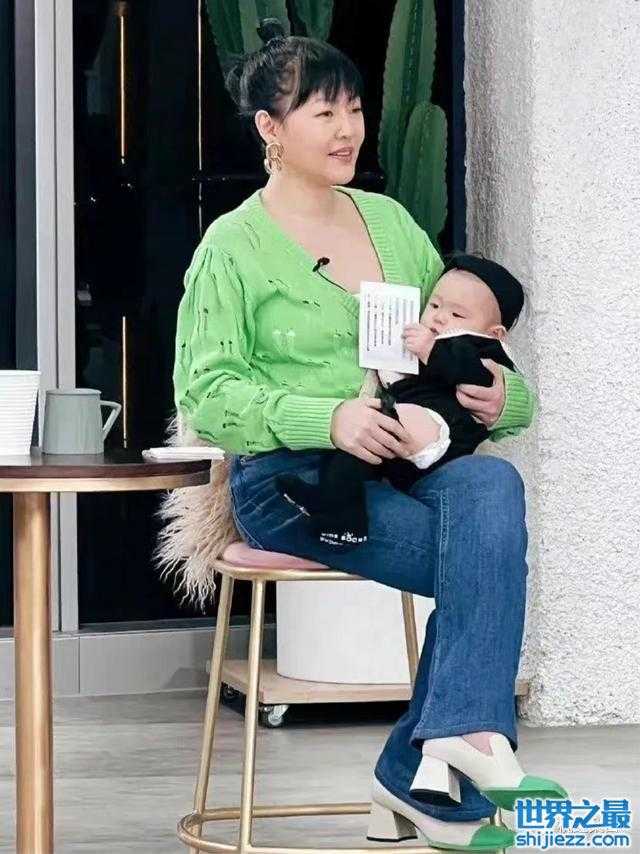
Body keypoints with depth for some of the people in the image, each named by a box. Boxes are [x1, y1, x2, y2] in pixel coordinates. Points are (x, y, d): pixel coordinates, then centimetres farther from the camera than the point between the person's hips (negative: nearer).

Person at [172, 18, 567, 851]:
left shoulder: (390, 220, 18)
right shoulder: (233, 245, 1)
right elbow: (207, 395, -7)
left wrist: (502, 396, 0)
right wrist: (328, 418, -22)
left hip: (409, 463, 5)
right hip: (293, 478, -5)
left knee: (491, 485, -31)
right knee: (487, 558, -29)